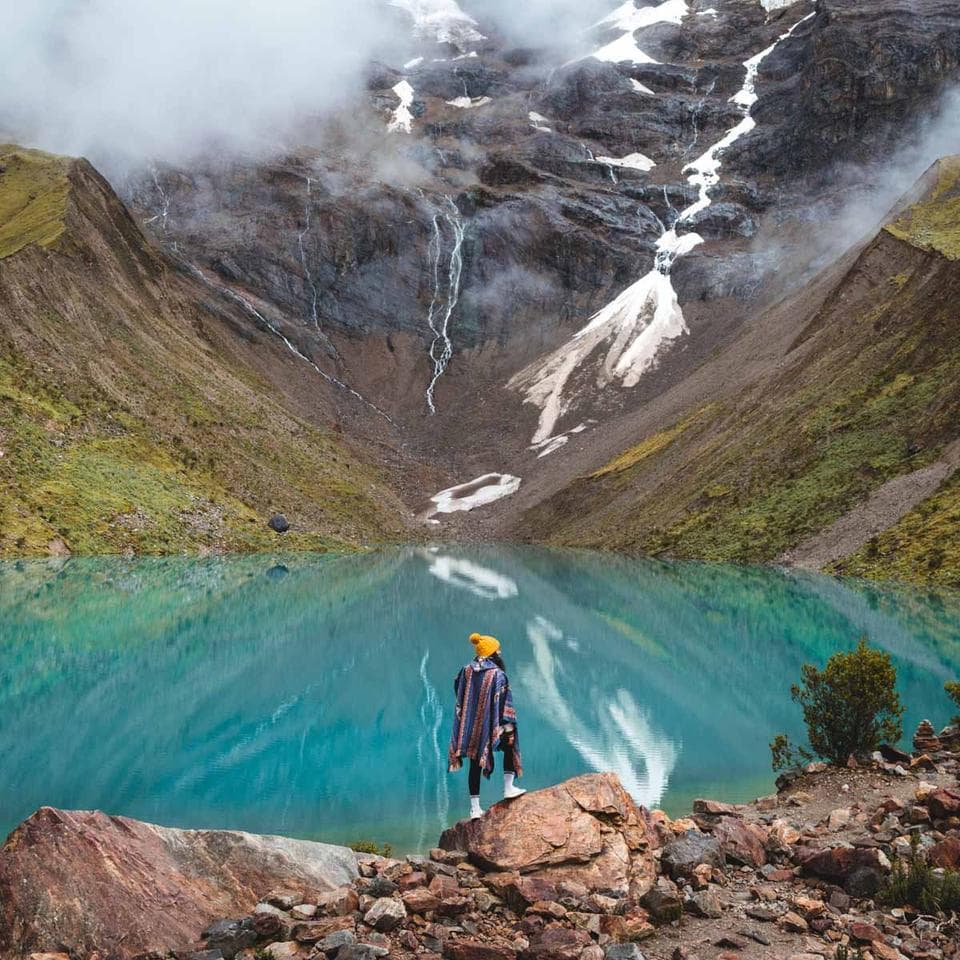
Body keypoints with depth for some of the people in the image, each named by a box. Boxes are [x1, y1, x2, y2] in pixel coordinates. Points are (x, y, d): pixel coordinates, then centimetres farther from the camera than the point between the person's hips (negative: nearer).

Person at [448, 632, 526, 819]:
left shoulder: (467, 670, 1)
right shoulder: (497, 674, -13)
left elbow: (458, 693, 11)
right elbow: (504, 704, -13)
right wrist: (509, 726, -6)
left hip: (470, 725, 5)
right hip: (491, 725, -4)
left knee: (475, 764, 10)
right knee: (510, 747, 22)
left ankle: (475, 808, 11)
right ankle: (508, 788, 19)